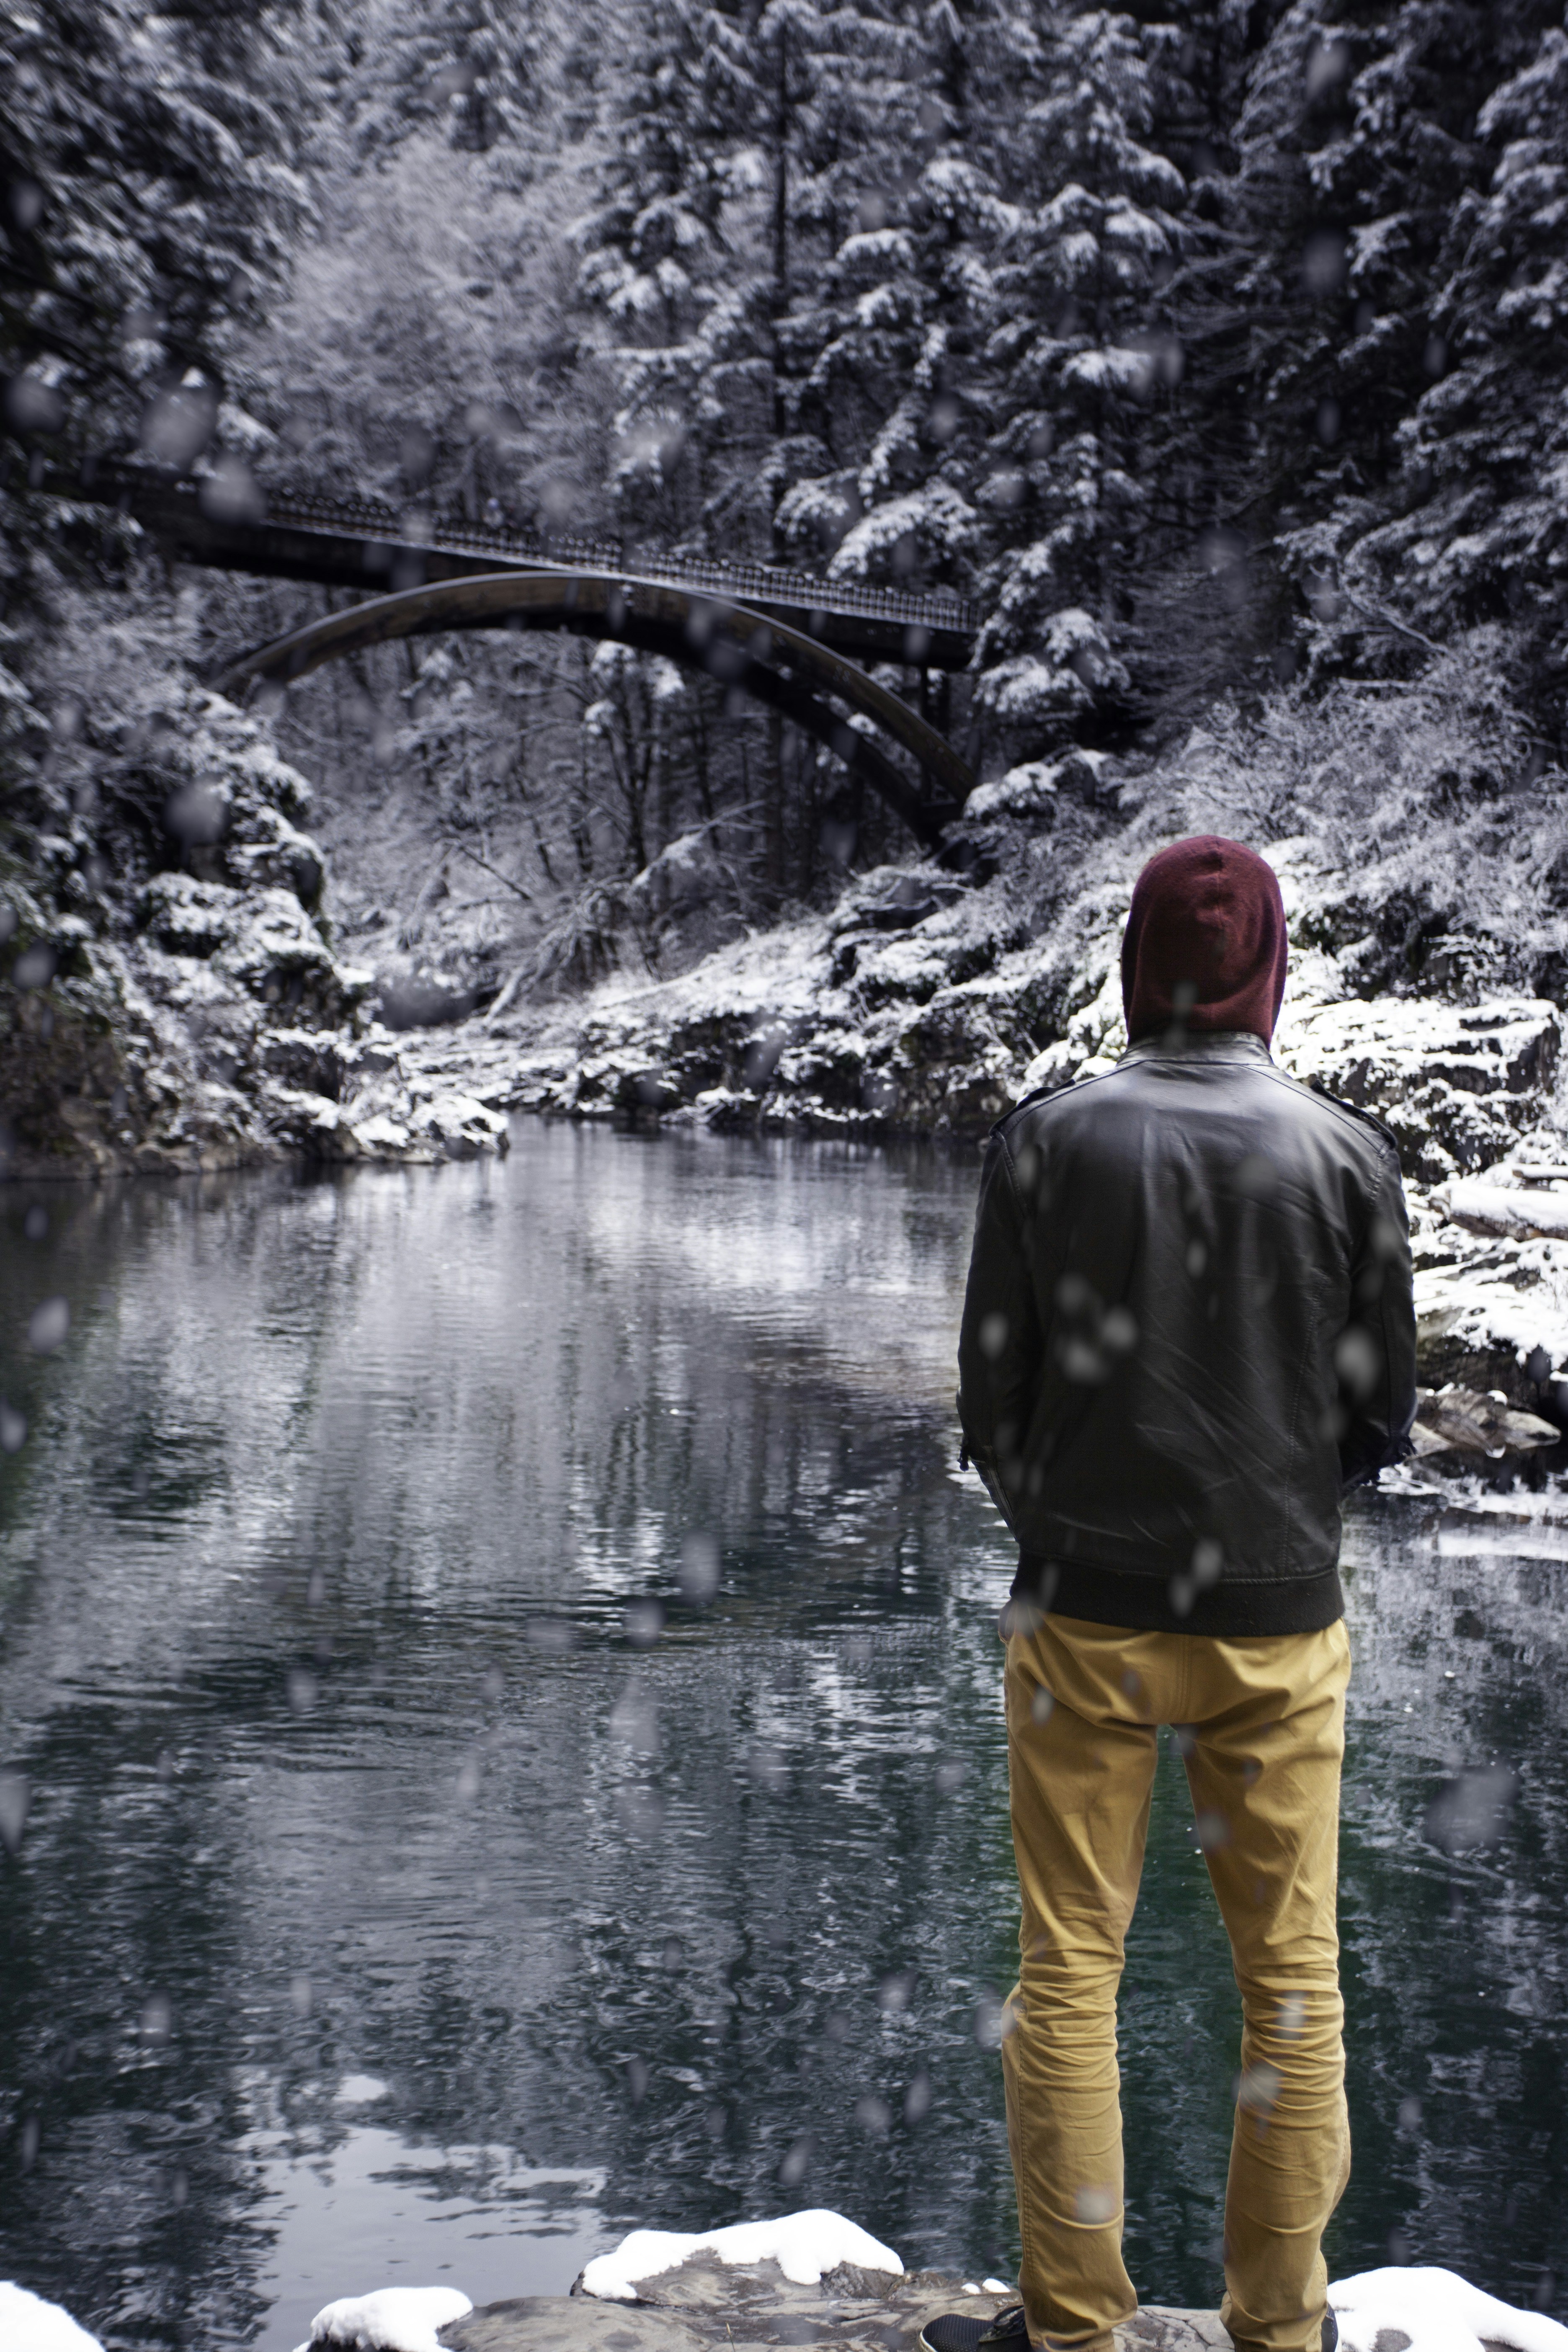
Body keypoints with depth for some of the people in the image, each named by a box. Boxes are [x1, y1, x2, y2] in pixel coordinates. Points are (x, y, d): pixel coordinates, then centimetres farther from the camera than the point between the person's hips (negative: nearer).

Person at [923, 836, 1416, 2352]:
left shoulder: (1046, 1141, -7)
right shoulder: (1347, 1154, -6)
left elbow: (990, 1401, -2)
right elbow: (1384, 1416, 1)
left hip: (1084, 1613, 0)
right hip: (1278, 1618, 1)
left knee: (1068, 1973, 11)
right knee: (1290, 1983, 13)